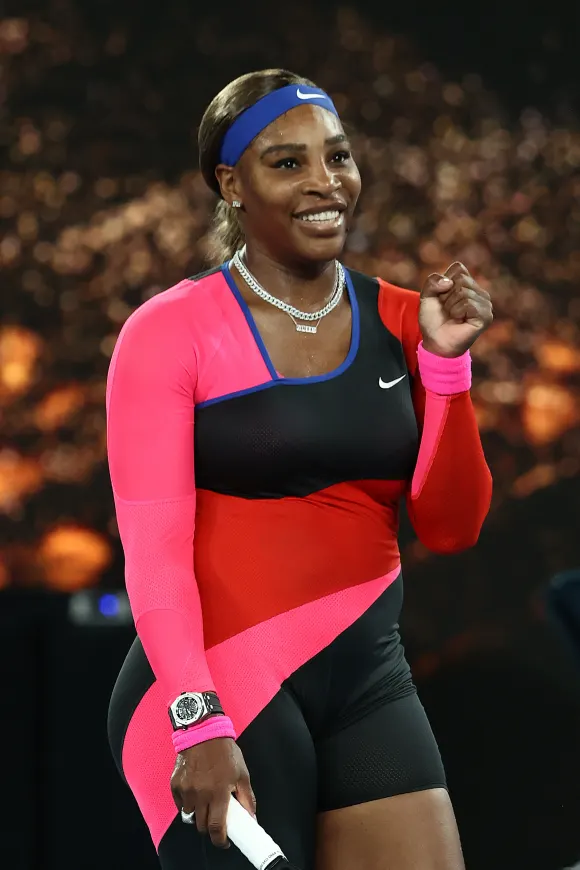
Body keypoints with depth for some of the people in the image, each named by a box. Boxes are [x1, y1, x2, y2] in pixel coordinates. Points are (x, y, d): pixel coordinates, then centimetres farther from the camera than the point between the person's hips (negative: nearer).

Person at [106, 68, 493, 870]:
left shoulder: (399, 321, 9)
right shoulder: (171, 331, -5)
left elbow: (449, 528, 7)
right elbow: (154, 546, -12)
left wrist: (445, 362, -5)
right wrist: (198, 722, -23)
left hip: (370, 682, 5)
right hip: (224, 687, -5)